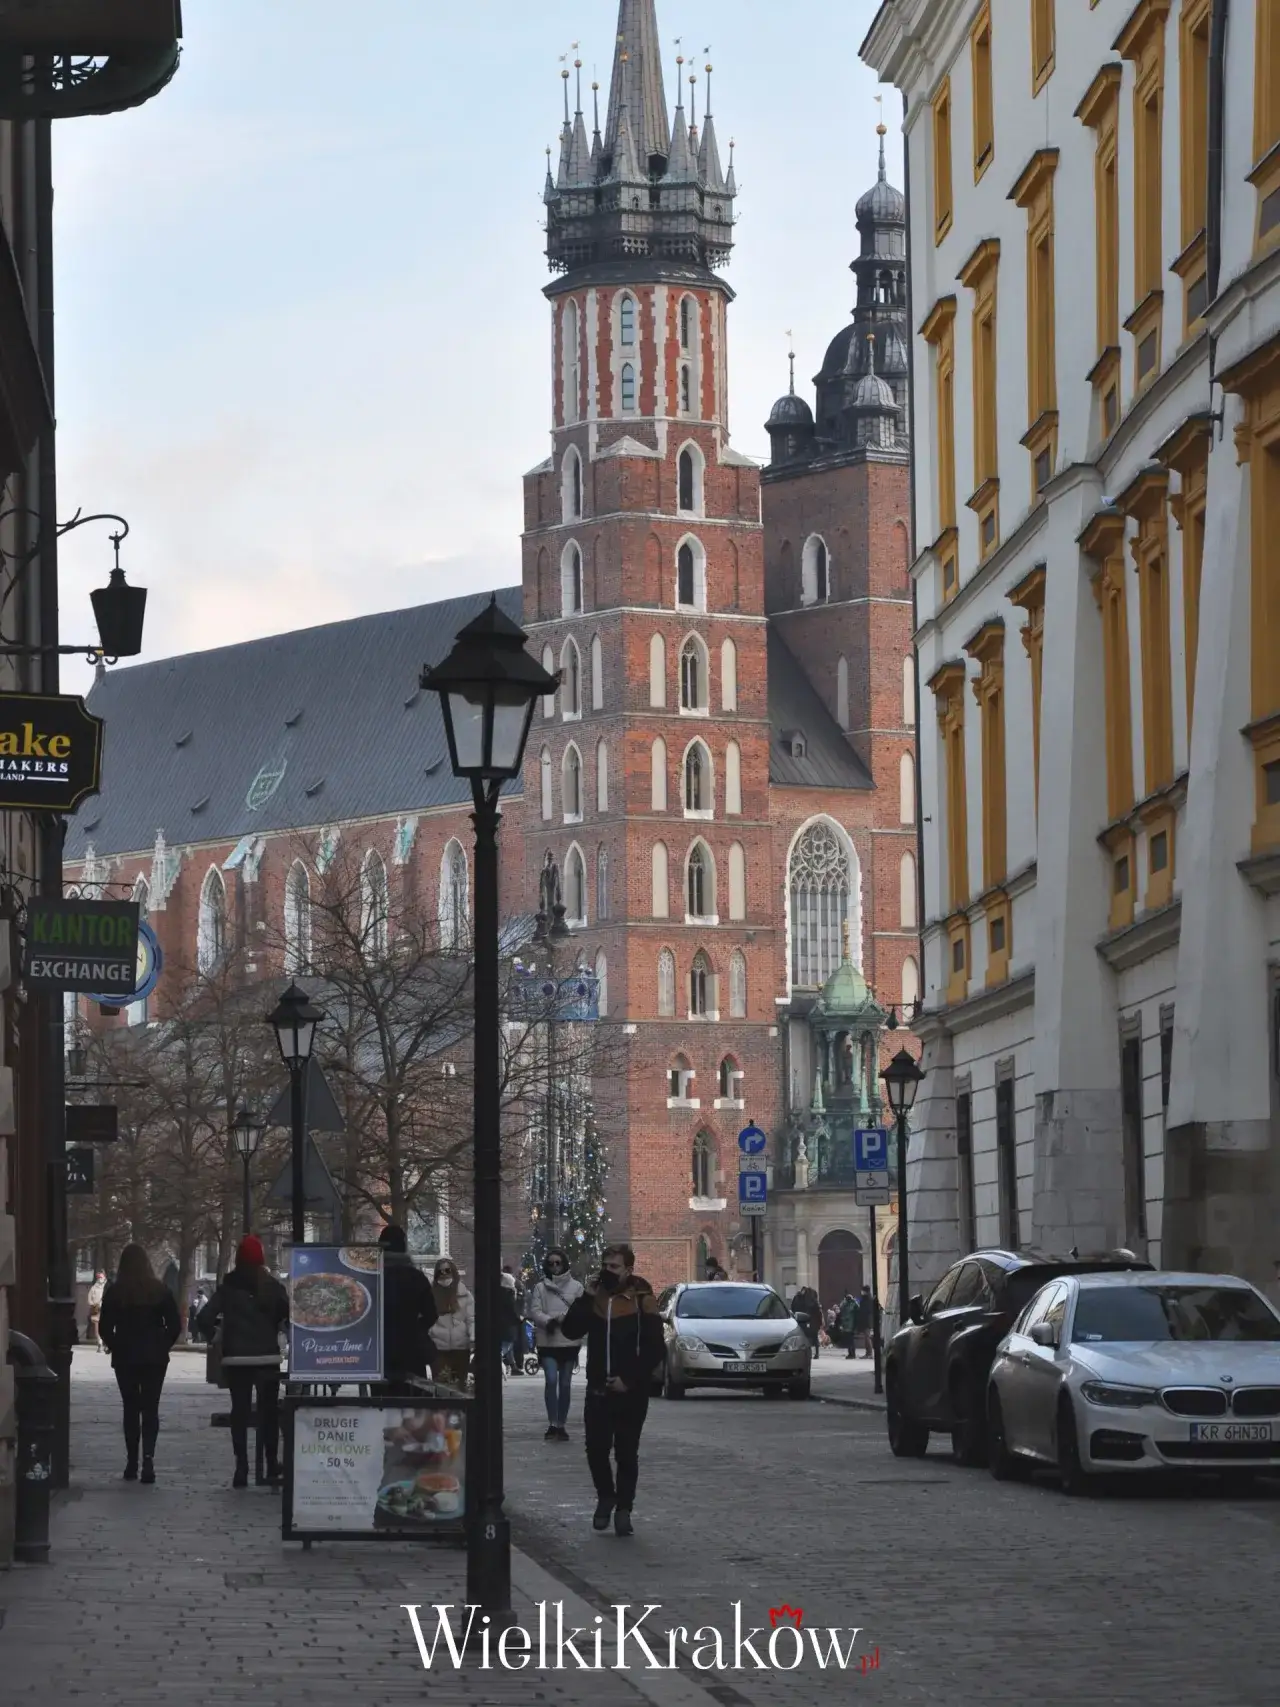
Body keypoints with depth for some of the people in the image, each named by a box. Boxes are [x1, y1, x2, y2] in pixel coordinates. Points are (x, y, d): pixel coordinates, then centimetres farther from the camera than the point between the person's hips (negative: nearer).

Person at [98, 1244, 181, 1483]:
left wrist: (115, 1347, 10)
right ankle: (148, 1456, -17)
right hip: (154, 1358, 0)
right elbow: (175, 1325, -3)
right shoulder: (160, 1291, -2)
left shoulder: (114, 1292, -5)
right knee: (150, 1408, 3)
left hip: (125, 1358, 0)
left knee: (130, 1409, 9)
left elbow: (104, 1328, -5)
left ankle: (132, 1464, 8)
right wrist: (162, 1346, 10)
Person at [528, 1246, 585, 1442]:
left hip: (569, 1342, 1)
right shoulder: (540, 1287, 4)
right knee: (551, 1380, -15)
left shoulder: (576, 1287, 3)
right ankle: (552, 1424, -12)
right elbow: (535, 1310, -3)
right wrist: (549, 1321, -20)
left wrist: (564, 1318, -19)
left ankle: (561, 1424, 17)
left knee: (565, 1384, 8)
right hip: (547, 1342, -1)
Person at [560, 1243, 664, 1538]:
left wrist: (629, 1379, -14)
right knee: (596, 1450, 2)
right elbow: (570, 1330, -4)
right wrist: (587, 1297, -12)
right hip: (598, 1388, 3)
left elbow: (654, 1349, -8)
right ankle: (606, 1497, 25)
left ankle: (623, 1508, 13)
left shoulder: (642, 1301, -5)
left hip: (631, 1391, -3)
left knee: (626, 1452, 3)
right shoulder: (596, 1298, 8)